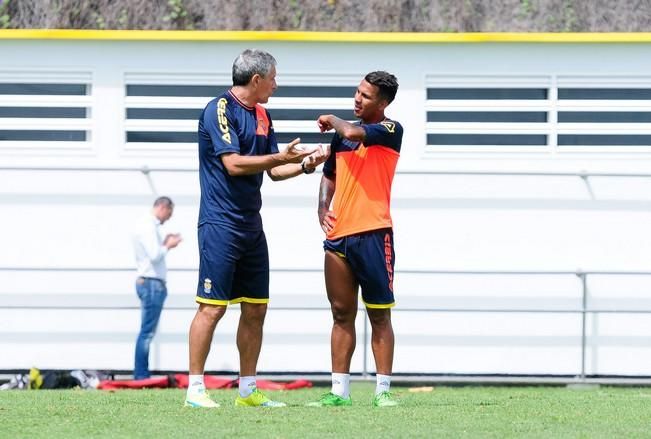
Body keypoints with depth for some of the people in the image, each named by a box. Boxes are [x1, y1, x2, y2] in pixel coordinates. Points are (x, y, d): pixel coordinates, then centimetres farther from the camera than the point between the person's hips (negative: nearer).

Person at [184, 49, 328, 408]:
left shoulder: (262, 116, 16)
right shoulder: (220, 110, -11)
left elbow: (273, 171, 20)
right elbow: (234, 163, -19)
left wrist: (304, 165, 5)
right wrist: (280, 157, -15)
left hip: (251, 226, 9)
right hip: (221, 225, -9)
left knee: (255, 309, 9)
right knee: (212, 307, -9)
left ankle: (247, 390, 15)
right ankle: (194, 389, -6)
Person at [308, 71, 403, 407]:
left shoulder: (391, 130, -4)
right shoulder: (342, 134, 15)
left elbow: (353, 133, -22)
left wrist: (331, 121, -1)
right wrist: (322, 209, 9)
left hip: (373, 234, -6)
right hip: (338, 236, 6)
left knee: (379, 314, -2)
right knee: (342, 314, 6)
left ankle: (383, 390, 0)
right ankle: (339, 390, 7)